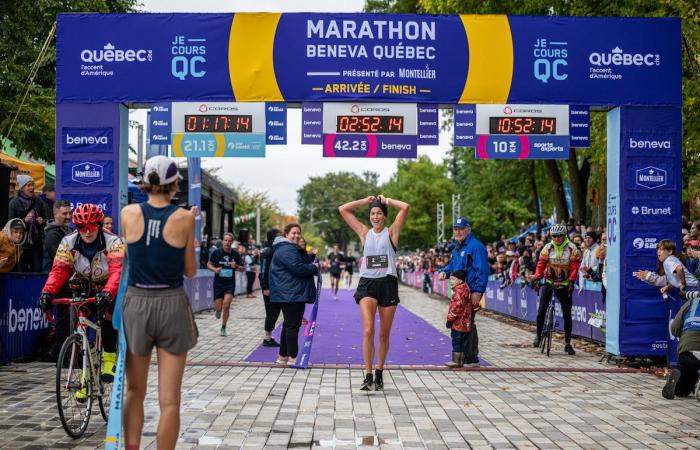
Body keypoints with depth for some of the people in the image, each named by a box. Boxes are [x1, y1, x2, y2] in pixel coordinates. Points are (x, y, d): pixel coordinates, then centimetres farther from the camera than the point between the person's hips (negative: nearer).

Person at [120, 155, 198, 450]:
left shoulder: (129, 213, -3)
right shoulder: (184, 218, -7)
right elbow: (190, 271, 2)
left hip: (136, 303, 2)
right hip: (172, 304, -2)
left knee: (134, 390, 18)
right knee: (169, 400, 4)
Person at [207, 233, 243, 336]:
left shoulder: (236, 254, -1)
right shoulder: (216, 252, -4)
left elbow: (242, 269, 6)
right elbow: (209, 264, 6)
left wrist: (236, 266, -16)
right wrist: (215, 269, -15)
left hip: (230, 284, 0)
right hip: (218, 283, 0)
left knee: (226, 305, -15)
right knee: (218, 308, -1)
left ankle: (223, 328, 3)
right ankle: (218, 310, 39)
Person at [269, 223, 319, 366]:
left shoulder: (294, 249, 22)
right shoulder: (287, 250, -15)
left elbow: (301, 265, 24)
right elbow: (298, 268, -22)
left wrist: (311, 266, 5)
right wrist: (313, 267, -8)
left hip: (294, 293, 11)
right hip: (291, 294, -11)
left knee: (289, 324, 15)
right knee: (293, 324, -8)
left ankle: (283, 356, 21)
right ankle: (293, 357, -5)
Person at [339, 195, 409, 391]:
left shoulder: (391, 232, 5)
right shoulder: (364, 232, 11)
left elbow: (405, 207, -7)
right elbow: (343, 209, 11)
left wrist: (386, 200, 5)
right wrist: (367, 201, 11)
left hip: (388, 284, 0)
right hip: (367, 284, 0)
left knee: (384, 334, 8)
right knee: (368, 330, -16)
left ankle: (379, 372, 24)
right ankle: (368, 375, -14)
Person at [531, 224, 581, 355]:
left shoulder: (572, 248, -7)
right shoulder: (547, 248, -2)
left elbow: (575, 267, -11)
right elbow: (541, 264, -5)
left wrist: (571, 281, -23)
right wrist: (536, 278, -19)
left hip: (564, 285, -1)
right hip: (549, 282, 1)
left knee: (567, 315, 1)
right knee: (541, 311, -8)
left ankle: (568, 343, 10)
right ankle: (538, 335, 12)